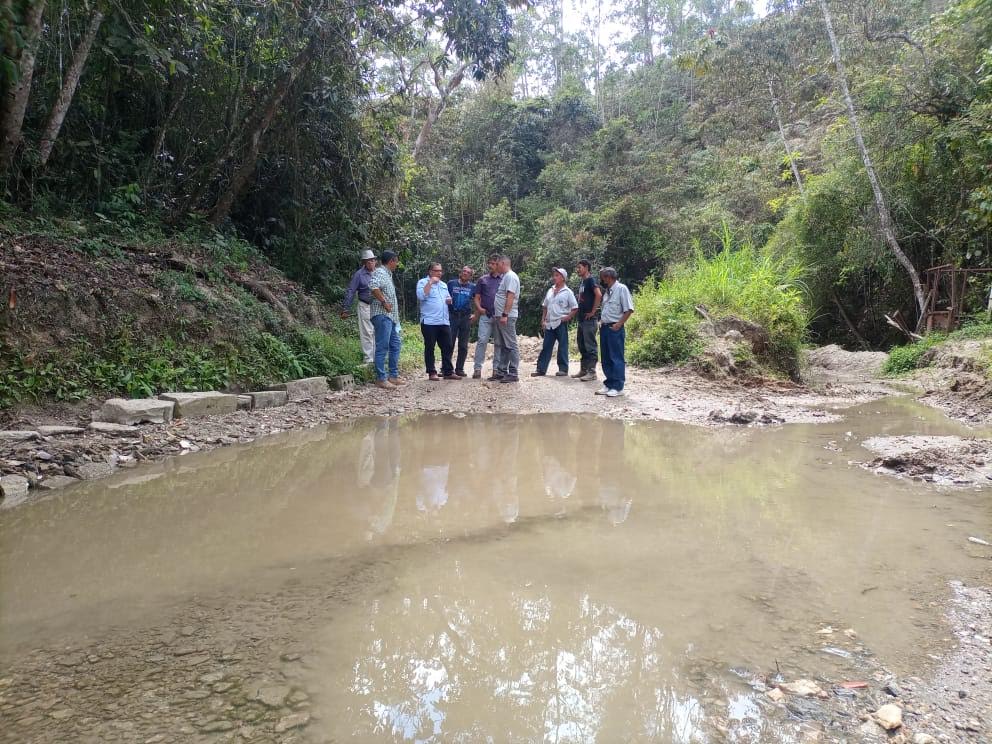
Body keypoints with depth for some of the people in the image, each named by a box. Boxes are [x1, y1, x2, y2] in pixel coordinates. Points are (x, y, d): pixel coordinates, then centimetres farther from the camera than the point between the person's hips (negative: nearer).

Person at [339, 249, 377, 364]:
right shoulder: (359, 275, -6)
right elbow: (350, 292, -5)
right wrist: (346, 309, -8)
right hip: (365, 307, -4)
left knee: (377, 332, 8)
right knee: (367, 333, -2)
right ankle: (368, 359, 4)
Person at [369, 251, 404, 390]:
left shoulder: (387, 274, 20)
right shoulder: (379, 272, -9)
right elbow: (373, 286, -29)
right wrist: (384, 302, -22)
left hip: (391, 316, 10)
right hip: (382, 315, -10)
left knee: (395, 345, 13)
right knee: (382, 347, -9)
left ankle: (393, 376, 19)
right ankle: (380, 379, -6)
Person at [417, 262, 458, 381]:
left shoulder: (443, 285, 21)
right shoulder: (423, 282, 0)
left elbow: (448, 298, 32)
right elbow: (421, 296, -18)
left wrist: (449, 300, 8)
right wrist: (430, 282, -15)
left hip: (444, 322, 7)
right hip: (429, 322, -7)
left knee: (447, 347, 5)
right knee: (430, 348, 0)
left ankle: (448, 372, 11)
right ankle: (432, 373, 6)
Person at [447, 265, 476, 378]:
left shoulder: (473, 287, 8)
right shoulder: (451, 283, 7)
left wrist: (475, 314, 1)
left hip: (466, 317, 1)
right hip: (452, 316, -1)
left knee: (463, 345, 5)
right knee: (449, 343, -4)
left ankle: (460, 368, 13)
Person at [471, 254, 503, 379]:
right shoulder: (483, 280, 12)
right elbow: (476, 297, 13)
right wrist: (479, 308, -4)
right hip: (485, 315, 0)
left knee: (498, 343, 4)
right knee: (482, 340, -8)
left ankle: (496, 369, 11)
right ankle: (478, 368, -7)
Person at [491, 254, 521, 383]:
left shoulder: (511, 276, -11)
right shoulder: (505, 277, 19)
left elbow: (510, 297, -20)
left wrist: (505, 314, -24)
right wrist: (499, 315, 16)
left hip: (507, 316, -10)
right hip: (500, 316, 10)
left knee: (510, 345, -7)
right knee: (501, 345, 12)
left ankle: (513, 374, -6)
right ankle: (501, 372, 17)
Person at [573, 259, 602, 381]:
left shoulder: (591, 280, -9)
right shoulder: (582, 282, 17)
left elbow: (599, 295, -24)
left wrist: (593, 311, -20)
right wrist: (580, 313, 14)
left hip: (589, 320, -9)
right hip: (582, 319, 9)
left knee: (590, 346, -6)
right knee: (582, 345, 13)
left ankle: (592, 372, -3)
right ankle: (583, 370, 20)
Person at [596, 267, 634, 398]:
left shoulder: (621, 289, -9)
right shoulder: (607, 291, 15)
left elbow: (629, 310, -13)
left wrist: (618, 324, -16)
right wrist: (601, 322, 11)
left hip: (615, 329, -8)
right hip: (604, 328, 8)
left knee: (616, 359, -4)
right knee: (606, 359, 11)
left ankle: (617, 387, 0)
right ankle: (608, 385, 19)